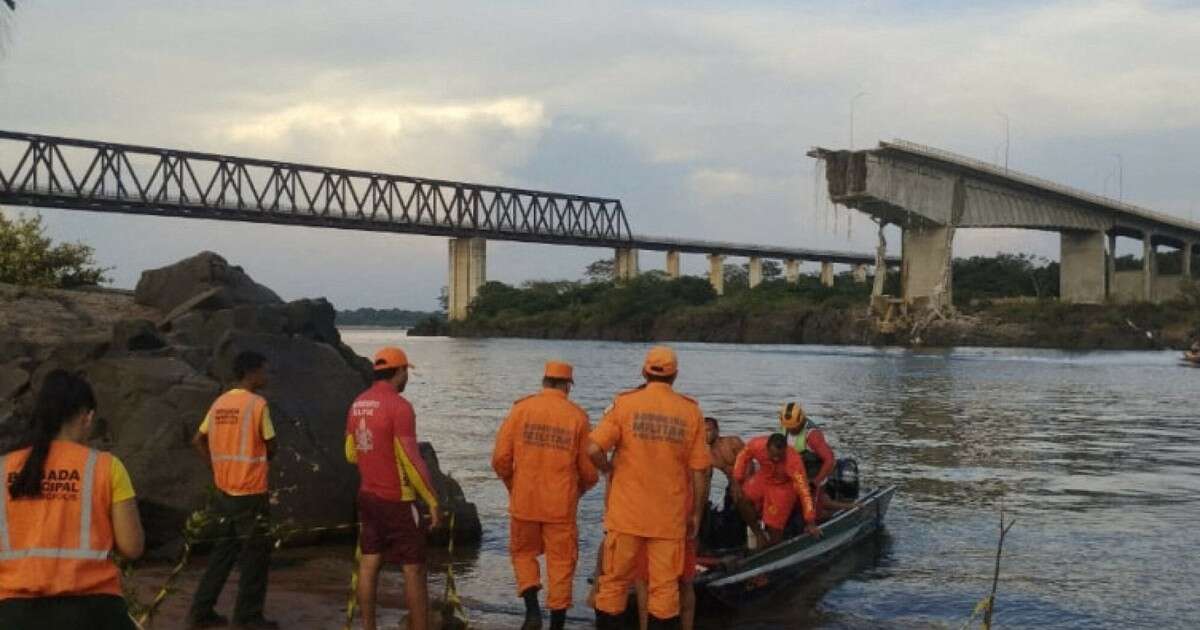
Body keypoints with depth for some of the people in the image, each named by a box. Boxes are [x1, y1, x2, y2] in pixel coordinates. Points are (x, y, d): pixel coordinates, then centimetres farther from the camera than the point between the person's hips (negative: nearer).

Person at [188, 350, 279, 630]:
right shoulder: (257, 404, -14)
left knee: (222, 553, 17)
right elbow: (271, 448, -8)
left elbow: (198, 441, 14)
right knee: (255, 557, 5)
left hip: (223, 491, 7)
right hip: (251, 494, -7)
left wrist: (220, 465, 12)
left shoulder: (219, 403, 7)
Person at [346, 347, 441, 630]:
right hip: (397, 500, -7)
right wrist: (432, 501, -14)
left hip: (368, 496, 8)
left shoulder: (358, 403, 6)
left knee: (369, 564, 9)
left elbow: (351, 453, 14)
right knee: (414, 569, -1)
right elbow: (412, 460, -19)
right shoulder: (399, 406, -18)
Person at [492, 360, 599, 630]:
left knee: (523, 553, 19)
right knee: (561, 562, 10)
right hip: (561, 505, -1)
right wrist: (579, 489, 20)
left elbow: (501, 458, -5)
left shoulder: (521, 409, -3)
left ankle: (532, 608, 4)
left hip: (524, 501, 1)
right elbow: (589, 470, -1)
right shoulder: (577, 416, -3)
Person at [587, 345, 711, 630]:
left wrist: (610, 469, 7)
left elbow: (593, 450, -13)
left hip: (627, 513, 0)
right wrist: (695, 513, 9)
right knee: (665, 588, 6)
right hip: (670, 517, 1)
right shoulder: (691, 411, -1)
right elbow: (699, 470, -1)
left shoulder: (625, 403, -5)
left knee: (615, 583, 10)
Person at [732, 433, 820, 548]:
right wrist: (737, 480, -7)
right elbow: (743, 457, -6)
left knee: (774, 529, -5)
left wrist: (810, 522, -35)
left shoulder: (793, 461, -37)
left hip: (783, 486, -3)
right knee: (743, 500, -24)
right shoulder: (756, 445, -30)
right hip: (763, 478, 3)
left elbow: (803, 490, -35)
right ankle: (759, 535, -4)